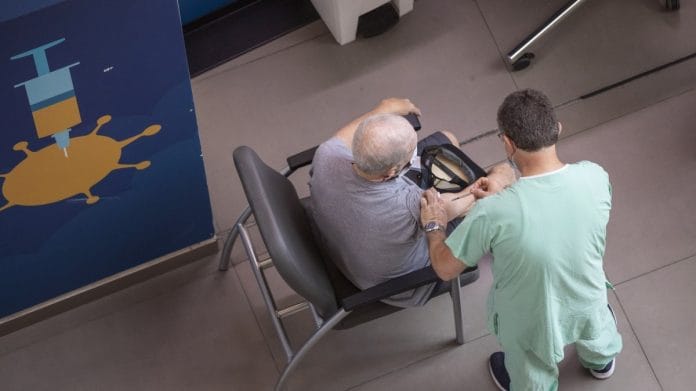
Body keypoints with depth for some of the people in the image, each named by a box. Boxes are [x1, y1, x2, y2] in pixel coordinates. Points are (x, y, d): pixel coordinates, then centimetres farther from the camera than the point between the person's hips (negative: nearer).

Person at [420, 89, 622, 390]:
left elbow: (445, 268, -21)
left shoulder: (494, 213, -38)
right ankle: (601, 359, 72)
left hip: (532, 322, -3)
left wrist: (434, 227, -2)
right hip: (587, 303, 3)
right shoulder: (595, 177, -27)